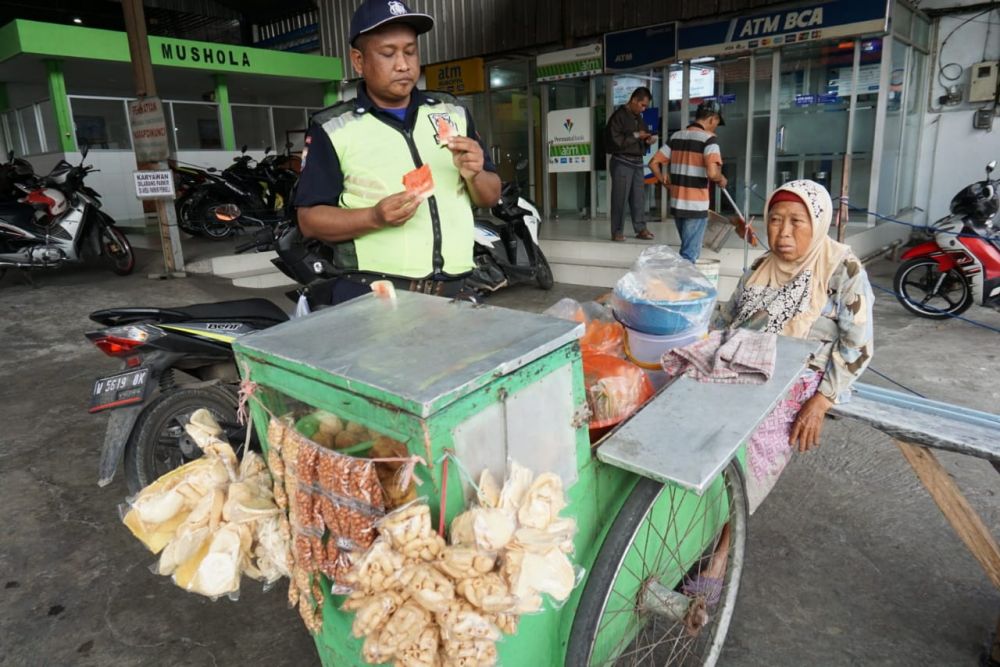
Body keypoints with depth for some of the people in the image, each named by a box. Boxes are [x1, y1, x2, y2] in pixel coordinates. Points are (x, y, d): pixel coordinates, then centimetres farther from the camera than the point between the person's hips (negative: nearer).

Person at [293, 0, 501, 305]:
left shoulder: (454, 112, 10)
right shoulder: (331, 128, 0)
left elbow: (491, 197, 12)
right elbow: (309, 220, -3)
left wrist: (474, 176, -9)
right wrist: (374, 218, -19)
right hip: (369, 296, -3)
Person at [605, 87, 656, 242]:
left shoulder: (638, 117, 16)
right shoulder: (618, 116, -9)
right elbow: (615, 140, -18)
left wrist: (648, 140, 3)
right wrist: (635, 136, -14)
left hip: (637, 162, 7)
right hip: (622, 162, -7)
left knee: (639, 197, 6)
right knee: (620, 197, -4)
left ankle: (641, 229, 12)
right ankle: (617, 232, 2)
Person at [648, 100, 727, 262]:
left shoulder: (676, 136, 8)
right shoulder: (708, 138, -11)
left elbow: (653, 163, 8)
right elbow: (712, 173, -24)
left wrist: (666, 183, 20)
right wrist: (721, 180, -3)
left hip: (676, 204, 7)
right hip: (696, 207, -6)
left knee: (687, 251, 22)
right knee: (690, 255, 2)